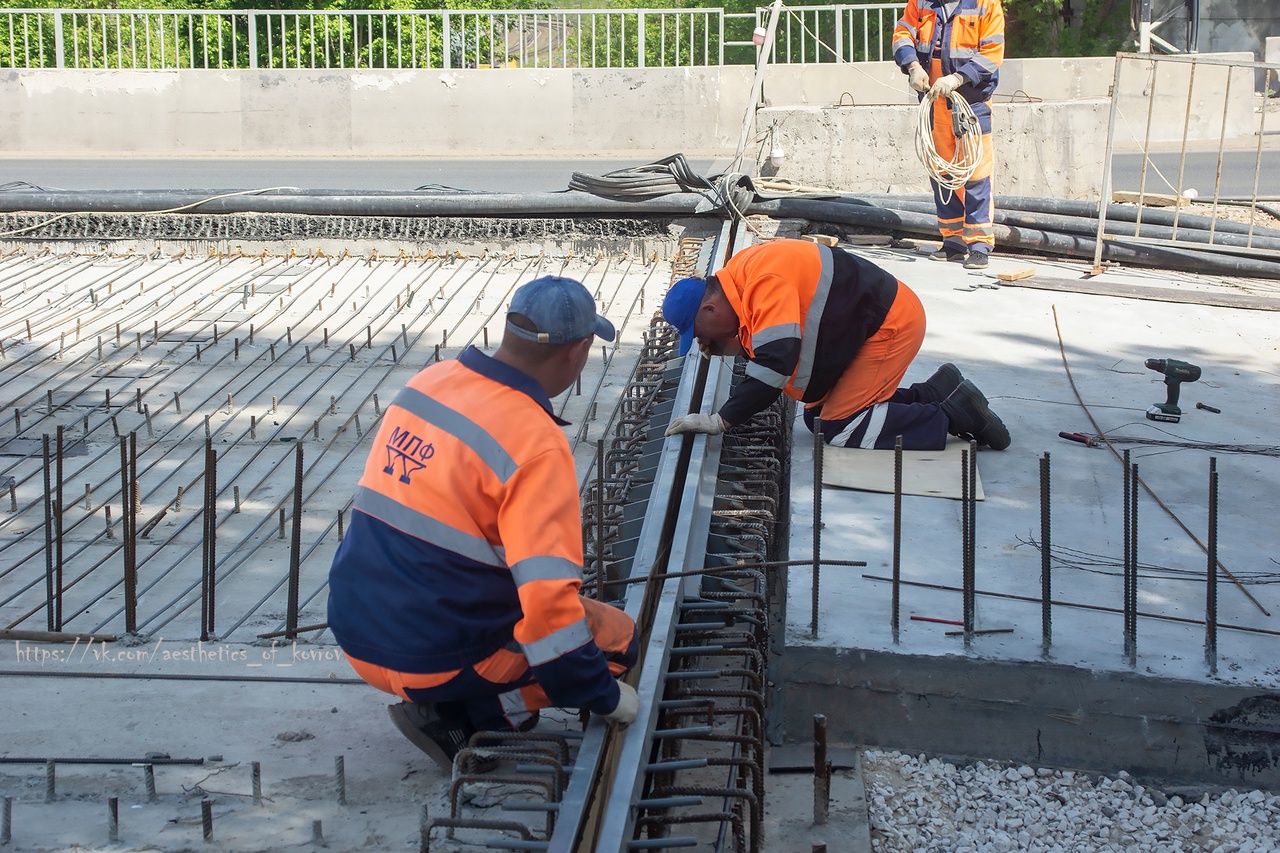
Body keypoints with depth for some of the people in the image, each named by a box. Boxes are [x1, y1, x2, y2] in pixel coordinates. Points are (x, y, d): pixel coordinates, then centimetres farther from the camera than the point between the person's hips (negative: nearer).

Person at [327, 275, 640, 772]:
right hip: (436, 661, -7)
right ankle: (460, 718, -3)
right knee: (616, 638, 6)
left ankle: (444, 703, 10)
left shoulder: (426, 382, 2)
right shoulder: (535, 442, -20)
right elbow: (547, 598, -24)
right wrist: (604, 697, -9)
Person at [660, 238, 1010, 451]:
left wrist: (722, 419, -31)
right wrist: (720, 347, -7)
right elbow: (764, 350, 13)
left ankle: (953, 415, -4)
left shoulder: (765, 281, -28)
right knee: (819, 417, 13)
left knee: (840, 431, -13)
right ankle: (937, 392, 16)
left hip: (893, 324, -10)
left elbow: (776, 361, -35)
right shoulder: (744, 272, 4)